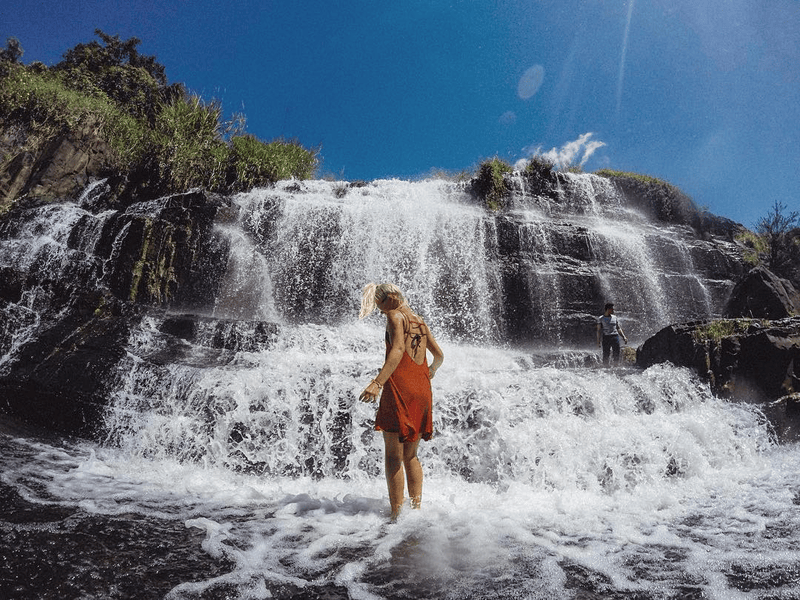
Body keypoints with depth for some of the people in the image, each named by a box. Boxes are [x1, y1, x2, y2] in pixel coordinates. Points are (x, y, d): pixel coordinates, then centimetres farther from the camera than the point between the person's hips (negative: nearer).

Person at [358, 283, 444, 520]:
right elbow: (439, 356, 25)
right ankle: (416, 508, 20)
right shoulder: (420, 321, 19)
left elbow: (398, 349, -21)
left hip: (400, 388, -8)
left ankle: (397, 514, 0)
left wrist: (377, 382, -31)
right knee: (410, 455, 17)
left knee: (393, 456, -1)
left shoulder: (395, 316, -3)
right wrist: (430, 372, 46)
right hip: (422, 390, 8)